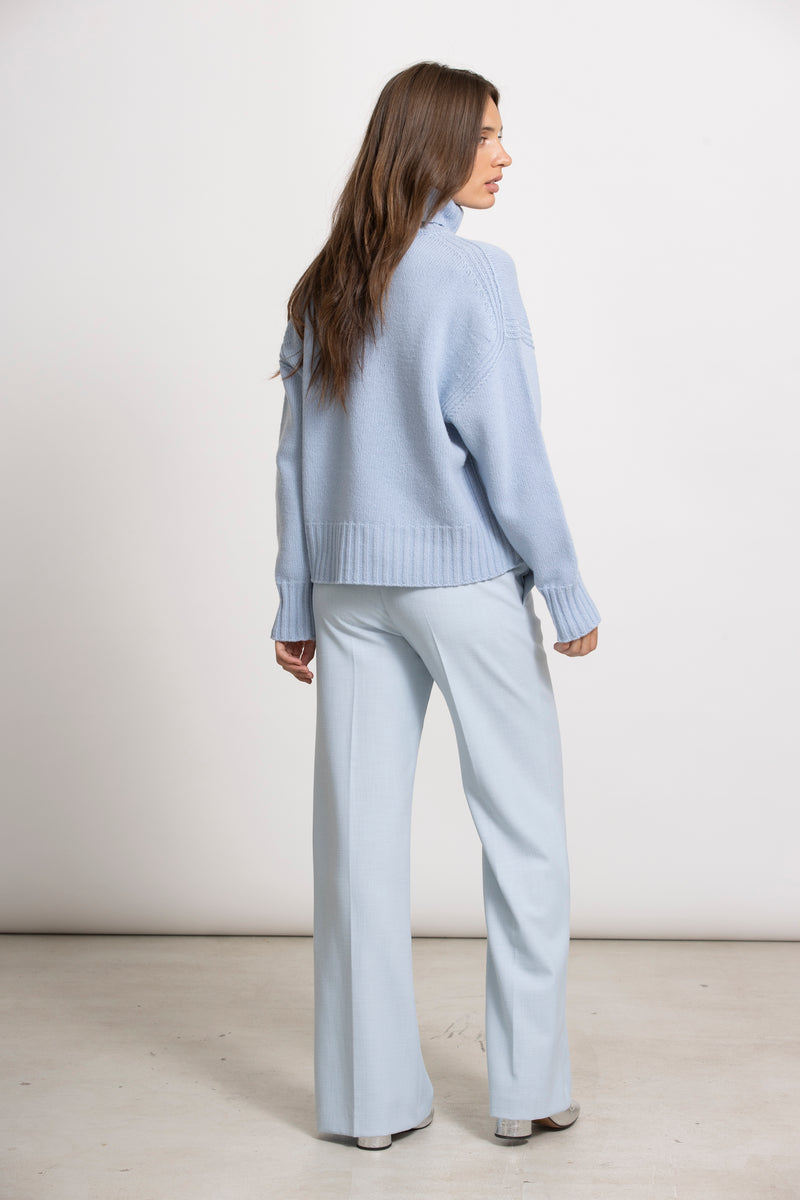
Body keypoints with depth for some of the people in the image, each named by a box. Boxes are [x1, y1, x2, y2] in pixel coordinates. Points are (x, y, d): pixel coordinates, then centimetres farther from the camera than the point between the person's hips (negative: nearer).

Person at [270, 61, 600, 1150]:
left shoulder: (324, 287, 8)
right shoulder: (474, 274, -10)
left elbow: (297, 459, 9)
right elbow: (507, 454, -13)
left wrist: (295, 606, 13)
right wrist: (569, 595, -5)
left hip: (349, 585, 6)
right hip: (467, 581, -5)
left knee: (361, 830, 8)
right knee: (524, 828, 8)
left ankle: (372, 1096, 17)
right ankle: (529, 1085, 15)